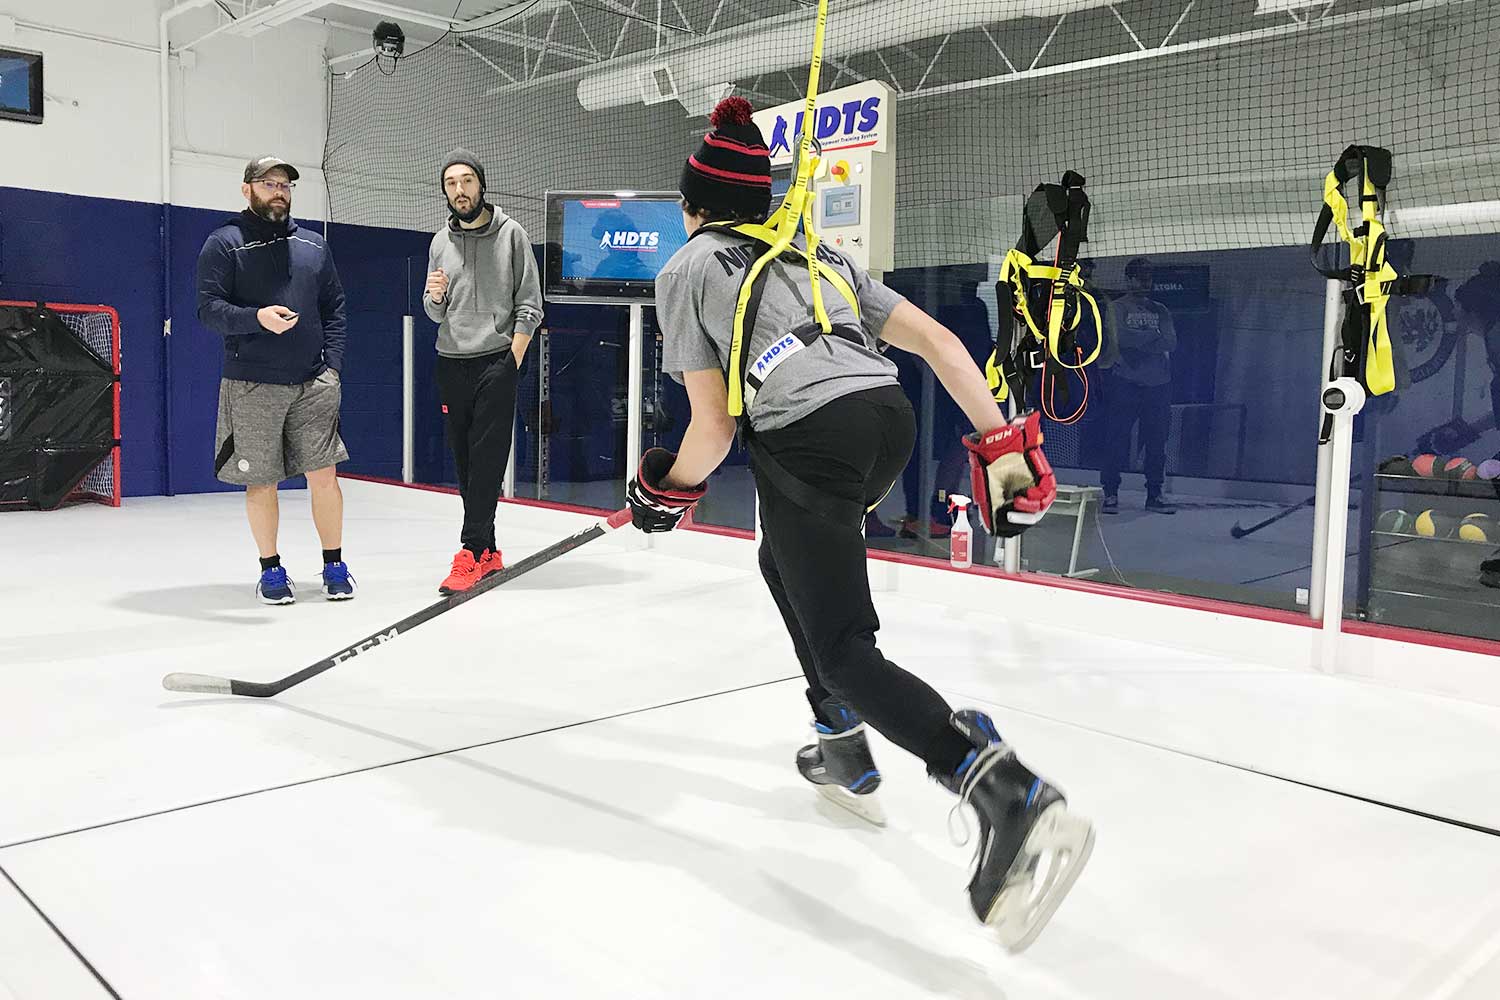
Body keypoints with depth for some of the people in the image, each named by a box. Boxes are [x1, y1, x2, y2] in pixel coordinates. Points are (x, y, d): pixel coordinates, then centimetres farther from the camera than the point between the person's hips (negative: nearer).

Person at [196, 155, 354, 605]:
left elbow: (334, 307, 14)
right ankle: (271, 569, 19)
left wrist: (332, 365, 2)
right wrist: (256, 318, -25)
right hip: (251, 386, -2)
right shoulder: (224, 244, 2)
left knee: (323, 475, 0)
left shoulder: (313, 245, 14)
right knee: (261, 482, 4)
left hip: (313, 385, 3)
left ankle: (334, 566, 14)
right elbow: (209, 309, -6)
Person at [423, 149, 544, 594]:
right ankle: (488, 552, 12)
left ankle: (472, 553, -10)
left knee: (487, 459, -9)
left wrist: (512, 361, -9)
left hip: (496, 361, -5)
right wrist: (435, 295, -7)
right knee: (464, 460, 5)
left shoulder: (511, 233, 1)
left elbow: (529, 304, -2)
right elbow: (436, 315, 16)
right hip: (451, 362, 5)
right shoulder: (440, 242, 12)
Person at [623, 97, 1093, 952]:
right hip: (891, 417, 7)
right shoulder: (818, 255, 28)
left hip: (809, 436, -7)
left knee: (846, 653, -4)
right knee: (785, 563, 31)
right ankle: (844, 752, 31)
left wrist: (667, 490, 25)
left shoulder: (687, 269, 14)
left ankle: (1013, 797, -25)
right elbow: (937, 340, 16)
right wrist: (1002, 444, 12)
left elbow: (714, 426, 6)